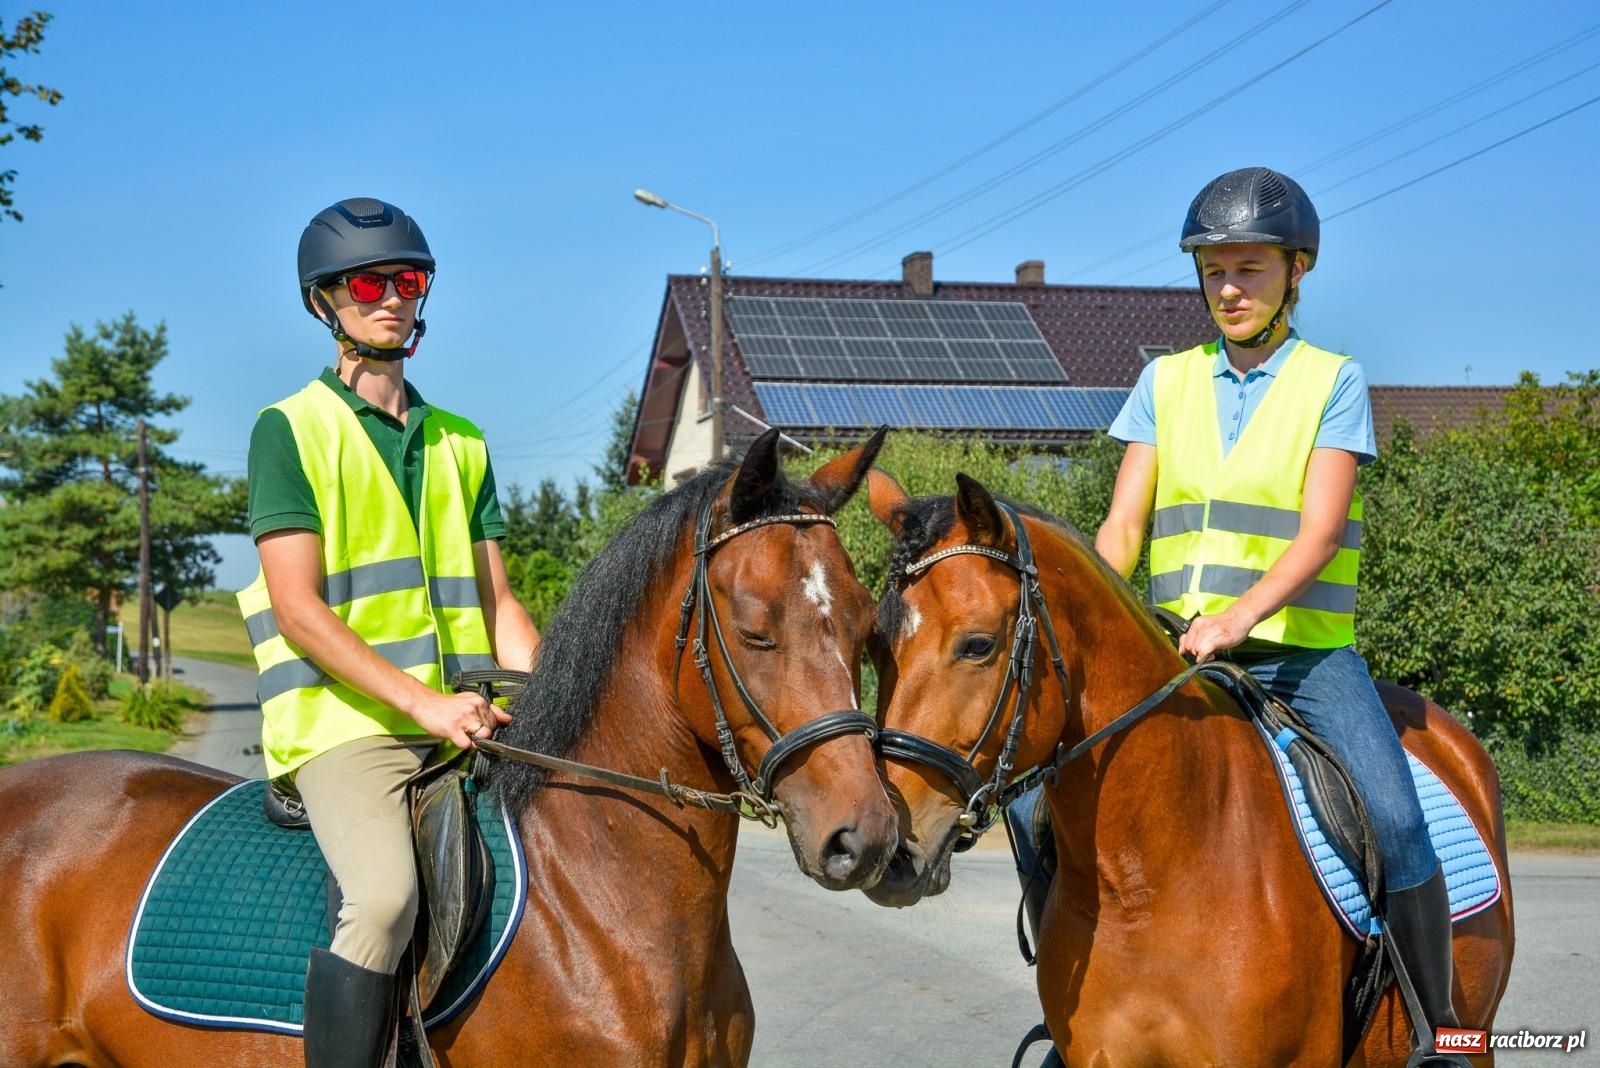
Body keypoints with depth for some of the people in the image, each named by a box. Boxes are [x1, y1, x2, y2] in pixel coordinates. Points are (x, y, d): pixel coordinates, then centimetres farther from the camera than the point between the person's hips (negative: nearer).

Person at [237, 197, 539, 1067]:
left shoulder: (460, 442, 20)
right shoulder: (290, 429, 2)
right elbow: (298, 610, -8)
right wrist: (421, 701, -19)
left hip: (462, 724, 6)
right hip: (342, 720, -6)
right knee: (384, 898, -30)